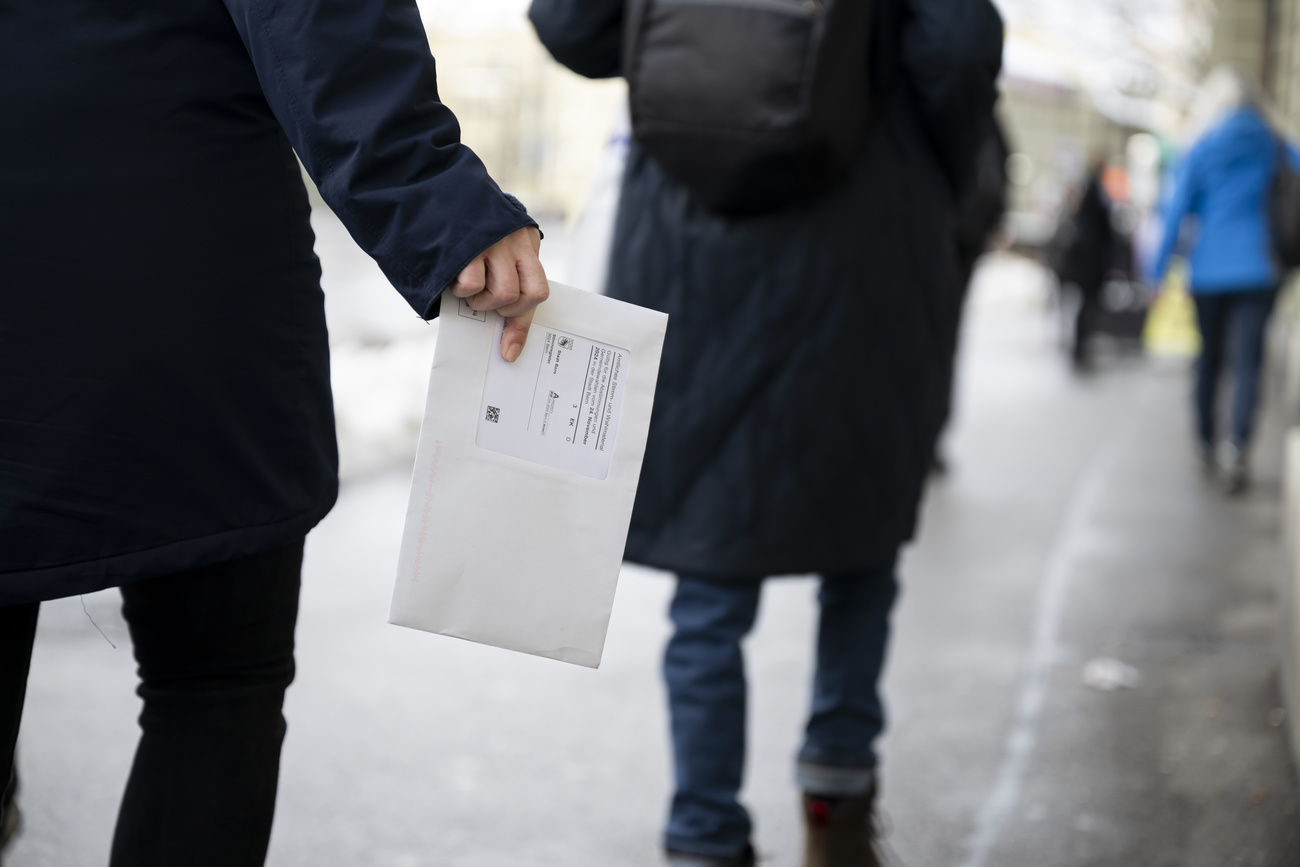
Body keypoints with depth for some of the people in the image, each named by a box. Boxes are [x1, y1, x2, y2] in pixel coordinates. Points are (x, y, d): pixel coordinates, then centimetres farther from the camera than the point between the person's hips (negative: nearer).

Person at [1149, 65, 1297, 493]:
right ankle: (1238, 446, -26)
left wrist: (1158, 272, 1)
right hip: (1256, 269, 0)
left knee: (1209, 358, 15)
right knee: (1248, 362, -7)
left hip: (1208, 269, 1)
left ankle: (1207, 443, 25)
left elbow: (1177, 211, -2)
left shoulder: (1201, 149, 0)